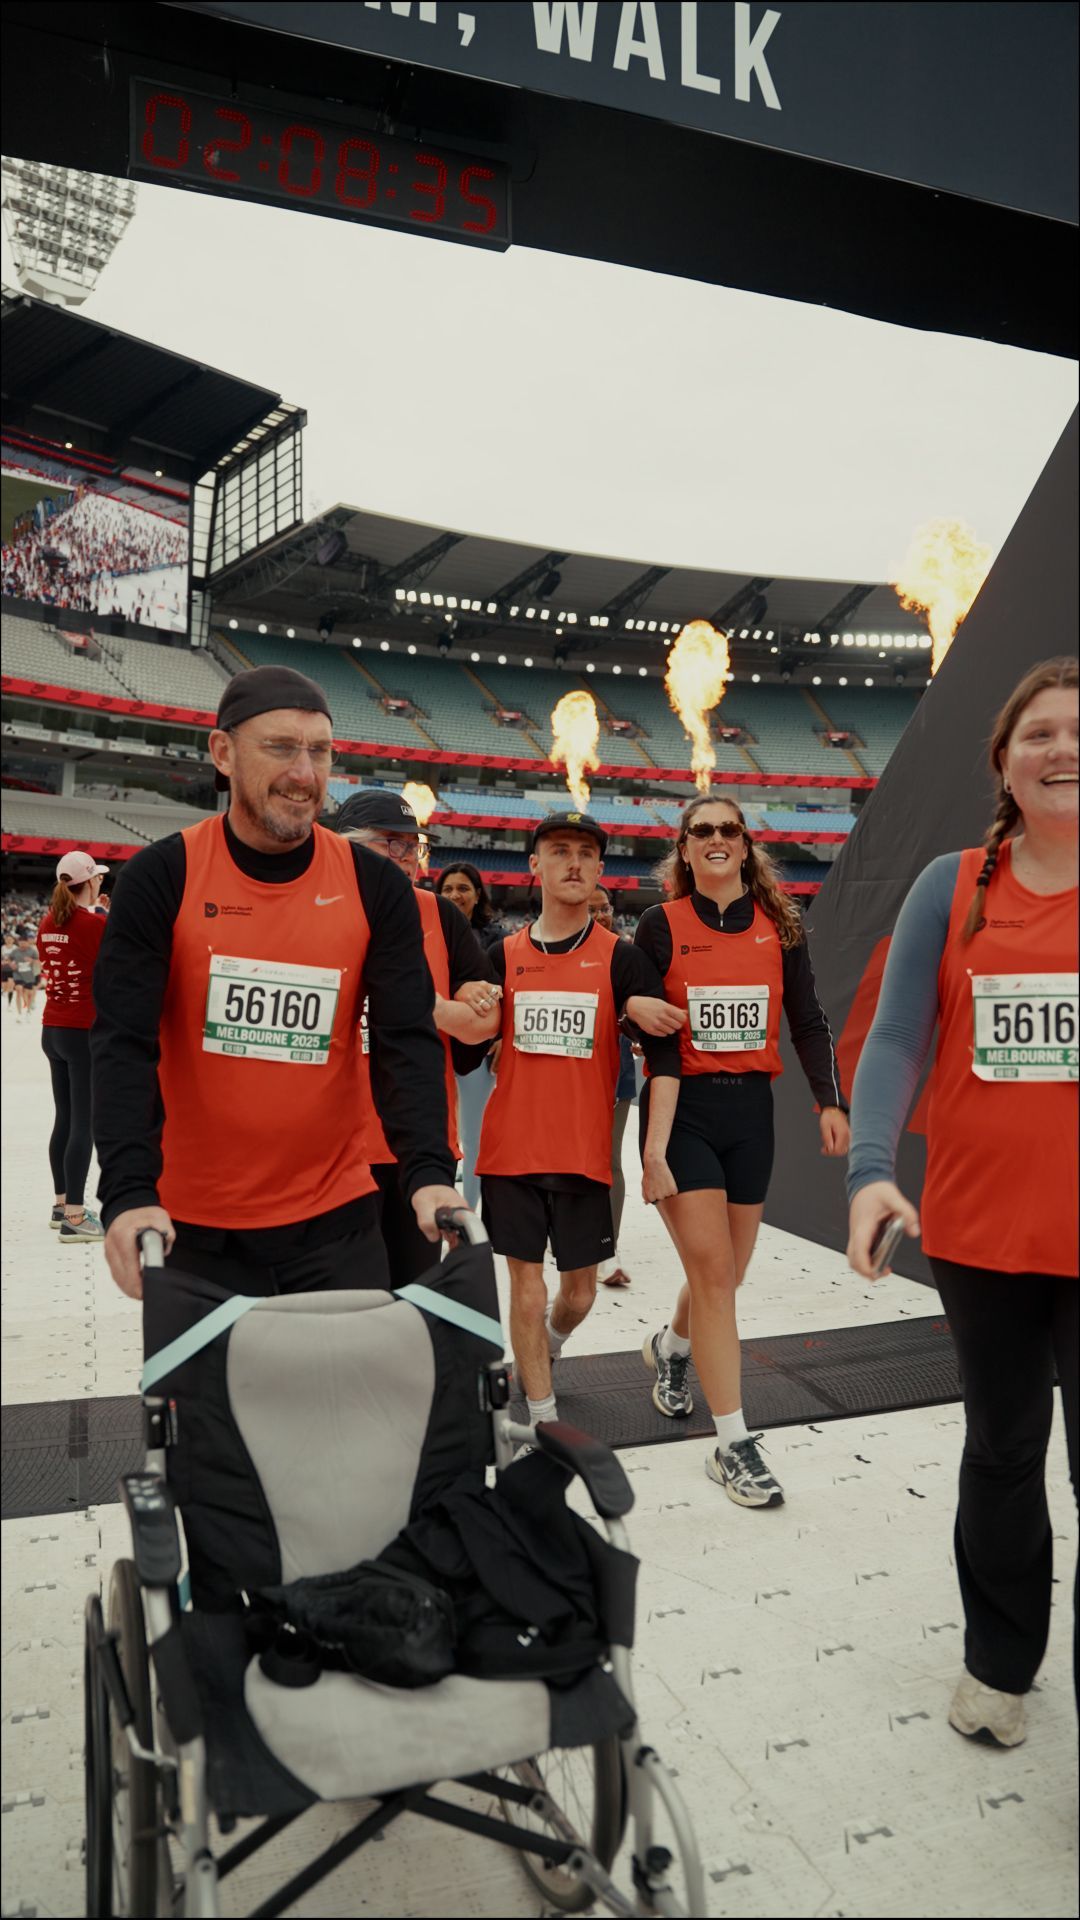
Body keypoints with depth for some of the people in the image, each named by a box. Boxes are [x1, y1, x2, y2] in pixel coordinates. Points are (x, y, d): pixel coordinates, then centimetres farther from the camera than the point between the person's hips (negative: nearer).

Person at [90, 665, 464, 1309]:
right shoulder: (161, 877, -7)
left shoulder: (377, 887, -2)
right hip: (192, 1229, -1)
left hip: (335, 1222, 1)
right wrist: (129, 1193, -25)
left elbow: (407, 1041, -7)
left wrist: (429, 1172, -22)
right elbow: (125, 1045, -12)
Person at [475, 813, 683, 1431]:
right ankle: (544, 1414, 19)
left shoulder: (621, 957, -2)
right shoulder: (503, 957, 3)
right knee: (528, 1286, 3)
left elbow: (665, 1052, -8)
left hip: (586, 1152, 0)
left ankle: (548, 1347, 44)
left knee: (580, 1291, 11)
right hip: (512, 1150, 0)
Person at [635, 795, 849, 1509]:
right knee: (712, 1270, -9)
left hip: (751, 1109, 4)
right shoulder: (662, 925, -2)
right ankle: (734, 1444, 2)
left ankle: (670, 1346, 46)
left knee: (727, 1273, 13)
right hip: (682, 1107, -3)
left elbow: (808, 1020, 7)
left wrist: (831, 1102, -5)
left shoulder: (779, 924, 7)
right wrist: (653, 1145, -12)